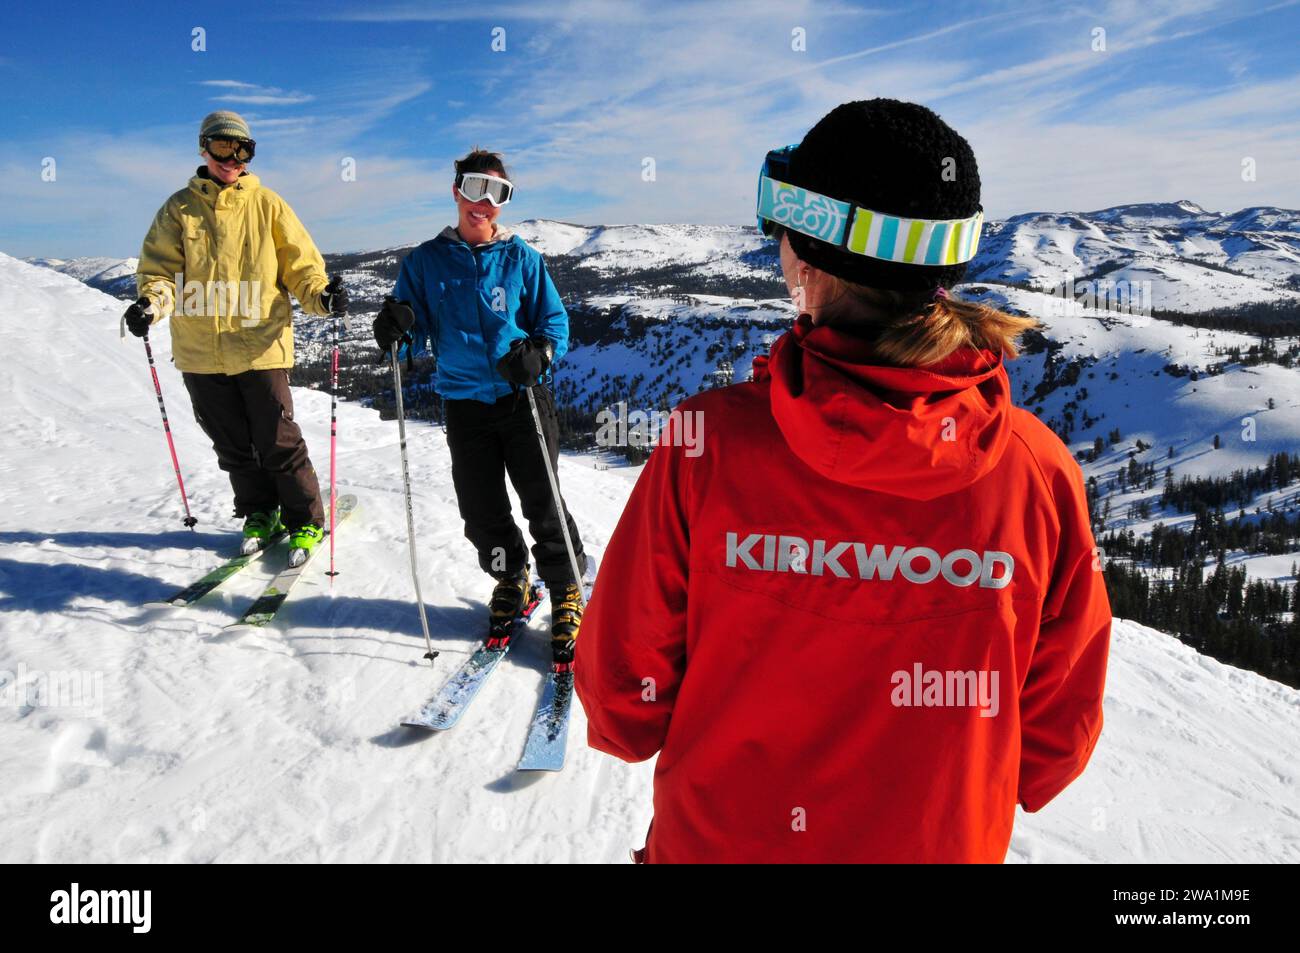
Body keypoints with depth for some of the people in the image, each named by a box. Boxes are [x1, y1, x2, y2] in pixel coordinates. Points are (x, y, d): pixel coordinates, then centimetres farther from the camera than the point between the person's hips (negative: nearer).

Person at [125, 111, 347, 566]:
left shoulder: (266, 204, 4)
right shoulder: (180, 208, 8)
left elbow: (300, 264, 2)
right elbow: (160, 268, 5)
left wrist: (321, 295, -18)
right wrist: (151, 302, -16)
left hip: (260, 344, -2)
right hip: (200, 351, 3)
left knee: (278, 441, -2)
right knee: (233, 444, 11)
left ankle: (305, 520, 11)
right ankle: (259, 515, 28)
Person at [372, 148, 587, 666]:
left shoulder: (522, 258, 3)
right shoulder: (426, 261, 6)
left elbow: (555, 320, 4)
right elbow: (417, 335, 5)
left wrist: (539, 352, -17)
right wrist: (398, 327, -18)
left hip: (523, 397, -2)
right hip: (463, 403, 2)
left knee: (542, 504, -2)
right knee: (481, 512, 7)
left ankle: (566, 592, 18)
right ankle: (510, 581, 33)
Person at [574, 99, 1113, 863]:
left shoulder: (710, 443, -25)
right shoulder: (1040, 470, -18)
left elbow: (625, 681, -14)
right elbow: (1059, 721, -6)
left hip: (724, 836, -1)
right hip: (946, 844, 2)